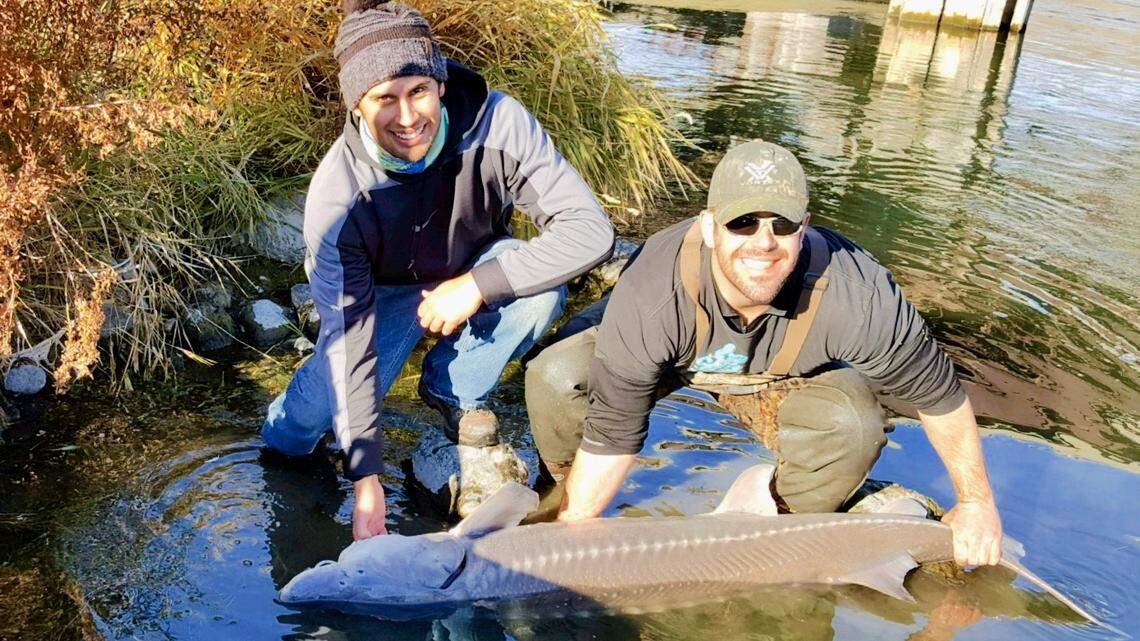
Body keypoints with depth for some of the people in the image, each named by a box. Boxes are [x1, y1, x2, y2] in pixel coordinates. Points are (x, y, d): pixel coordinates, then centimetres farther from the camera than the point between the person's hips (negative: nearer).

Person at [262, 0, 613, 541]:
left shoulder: (498, 123, -31)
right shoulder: (337, 195, -31)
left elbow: (589, 230, -33)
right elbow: (348, 340, -30)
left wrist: (476, 285, -37)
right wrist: (365, 478, -33)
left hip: (473, 271, 2)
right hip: (384, 290, -1)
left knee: (540, 288, -33)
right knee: (290, 437, -21)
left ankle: (454, 390, -3)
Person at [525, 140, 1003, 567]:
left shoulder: (857, 298, -36)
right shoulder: (650, 300, -40)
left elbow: (937, 392, -18)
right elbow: (611, 433, -28)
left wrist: (976, 501, -7)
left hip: (781, 374, 1)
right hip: (670, 359, 0)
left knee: (853, 431, -30)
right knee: (555, 379, -28)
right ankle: (551, 498, 8)